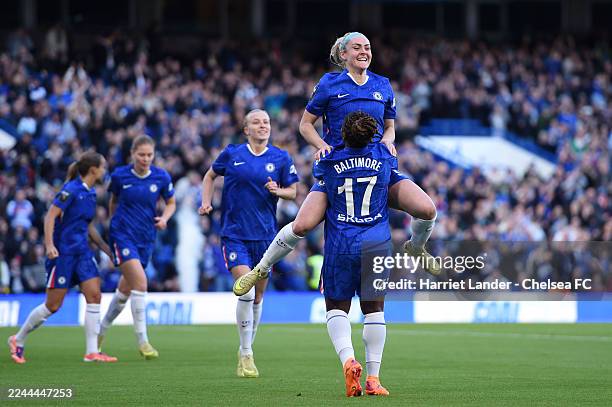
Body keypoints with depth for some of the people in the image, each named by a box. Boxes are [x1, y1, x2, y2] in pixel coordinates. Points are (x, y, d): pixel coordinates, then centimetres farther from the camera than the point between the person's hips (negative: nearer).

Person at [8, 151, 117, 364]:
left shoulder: (90, 193, 11)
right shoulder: (71, 189, -14)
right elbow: (50, 216, -17)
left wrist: (106, 248, 19)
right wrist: (49, 244, -26)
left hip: (82, 251, 8)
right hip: (63, 252, -8)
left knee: (94, 294, -6)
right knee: (53, 305, -2)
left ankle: (92, 352, -4)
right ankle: (18, 340, 16)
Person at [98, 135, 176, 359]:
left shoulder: (161, 177, -2)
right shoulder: (119, 175, -5)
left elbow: (171, 203, 12)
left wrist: (164, 218, -7)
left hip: (146, 238, 4)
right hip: (123, 234, -4)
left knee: (125, 290, 14)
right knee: (140, 282, -21)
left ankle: (102, 330, 38)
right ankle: (142, 342, -17)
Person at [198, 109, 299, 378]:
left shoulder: (281, 158, 3)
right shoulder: (232, 154, 1)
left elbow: (293, 191, 9)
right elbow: (210, 176, 17)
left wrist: (278, 191, -12)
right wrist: (206, 202, 4)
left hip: (265, 235, 2)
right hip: (234, 233, -2)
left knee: (258, 296, 10)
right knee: (246, 290, -18)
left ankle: (246, 350, 28)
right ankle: (246, 355, -9)